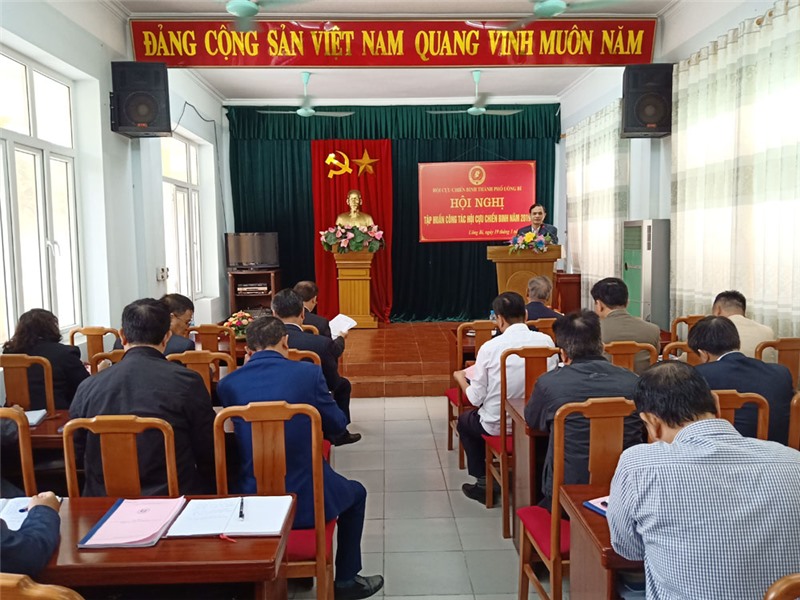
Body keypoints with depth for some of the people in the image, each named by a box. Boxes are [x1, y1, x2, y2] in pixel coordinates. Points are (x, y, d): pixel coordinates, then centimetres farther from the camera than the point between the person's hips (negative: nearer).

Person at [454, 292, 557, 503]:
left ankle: (483, 483, 30)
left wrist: (461, 378, 8)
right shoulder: (546, 341, -10)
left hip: (498, 424, -4)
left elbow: (476, 398, -12)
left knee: (465, 420, 29)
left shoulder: (490, 347, -18)